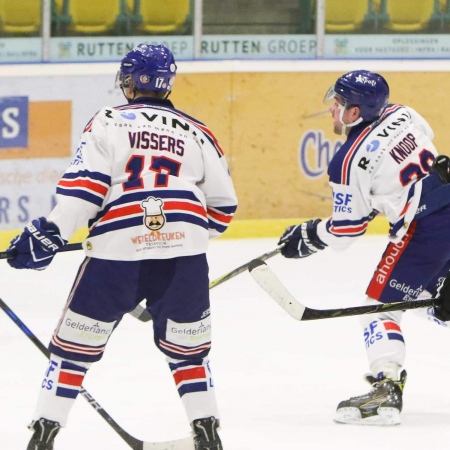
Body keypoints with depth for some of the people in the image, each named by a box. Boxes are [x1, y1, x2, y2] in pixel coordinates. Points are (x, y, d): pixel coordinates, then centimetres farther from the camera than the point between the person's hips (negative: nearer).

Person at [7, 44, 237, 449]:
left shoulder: (108, 123, 10)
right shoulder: (197, 134, 19)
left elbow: (83, 187, -4)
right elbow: (223, 207, 22)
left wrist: (48, 234, -4)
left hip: (117, 253, -2)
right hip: (184, 253, 2)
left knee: (75, 344, 8)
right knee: (188, 347, 19)